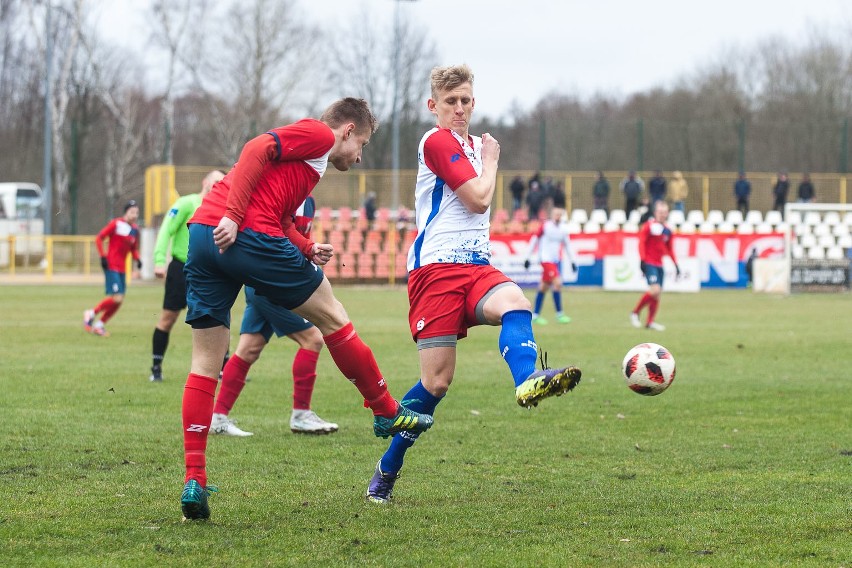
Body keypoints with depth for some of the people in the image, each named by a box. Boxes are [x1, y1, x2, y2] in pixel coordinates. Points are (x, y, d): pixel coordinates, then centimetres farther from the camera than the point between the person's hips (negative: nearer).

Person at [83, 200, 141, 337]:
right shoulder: (116, 224, -10)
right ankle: (91, 314, 4)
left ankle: (100, 324, 19)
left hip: (122, 269, 7)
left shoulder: (135, 230, 10)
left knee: (119, 301, 5)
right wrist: (103, 256, -15)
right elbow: (99, 237, -8)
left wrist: (137, 260, 1)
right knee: (116, 298, -16)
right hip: (111, 266, -7)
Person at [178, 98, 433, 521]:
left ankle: (194, 480, -2)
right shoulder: (320, 134, 5)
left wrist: (308, 251, 7)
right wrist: (232, 216, -18)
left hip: (202, 233, 9)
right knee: (331, 315, 10)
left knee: (205, 362, 5)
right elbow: (256, 150, -10)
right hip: (247, 234, -9)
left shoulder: (307, 149, 32)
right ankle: (387, 413, 22)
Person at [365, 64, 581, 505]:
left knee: (515, 303, -30)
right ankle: (386, 472, 8)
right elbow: (479, 198, -11)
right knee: (437, 380, -8)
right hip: (436, 268, -6)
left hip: (475, 265, 7)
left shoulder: (473, 144, 22)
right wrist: (491, 160, 4)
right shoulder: (437, 142, -5)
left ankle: (527, 381, -60)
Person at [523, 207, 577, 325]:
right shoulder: (545, 226, -7)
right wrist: (528, 257, -3)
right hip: (546, 259, -6)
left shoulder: (562, 230, 8)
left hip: (556, 260, 6)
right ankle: (559, 314, -13)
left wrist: (572, 261, 17)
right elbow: (534, 240, -2)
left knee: (544, 287, 10)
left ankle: (535, 315, 17)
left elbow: (567, 245, 18)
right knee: (557, 283, -18)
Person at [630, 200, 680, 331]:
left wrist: (676, 265, 18)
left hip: (659, 264, 7)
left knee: (657, 294, 3)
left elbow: (669, 249, 22)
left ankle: (650, 322, 11)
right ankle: (635, 313, -4)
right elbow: (641, 242, -9)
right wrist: (642, 260, -18)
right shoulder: (649, 226, -6)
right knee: (655, 289, -20)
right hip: (649, 263, -7)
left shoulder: (667, 230, 12)